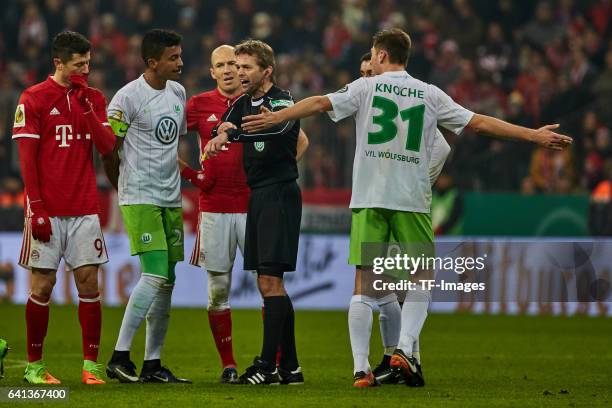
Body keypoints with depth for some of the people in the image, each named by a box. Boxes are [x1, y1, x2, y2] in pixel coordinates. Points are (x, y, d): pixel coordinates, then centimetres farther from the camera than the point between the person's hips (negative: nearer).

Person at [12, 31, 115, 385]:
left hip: (85, 209, 3)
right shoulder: (33, 99, -3)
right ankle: (35, 365, 9)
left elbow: (108, 147, -1)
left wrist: (86, 105, -9)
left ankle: (91, 364, 3)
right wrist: (37, 208, -11)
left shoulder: (94, 98, 10)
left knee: (89, 281, -1)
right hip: (48, 210, -3)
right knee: (43, 284, -1)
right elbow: (27, 159, -5)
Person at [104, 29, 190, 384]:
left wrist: (187, 171, 16)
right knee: (155, 276, -18)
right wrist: (128, 188, 3)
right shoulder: (129, 97, -12)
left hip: (171, 200, 8)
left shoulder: (178, 92, 11)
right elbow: (108, 148, -7)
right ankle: (119, 357, -14)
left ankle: (152, 364, 14)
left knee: (167, 282, 7)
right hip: (139, 199, -8)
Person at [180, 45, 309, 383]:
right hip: (214, 209, 1)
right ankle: (228, 365, 9)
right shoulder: (199, 105, 4)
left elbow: (300, 141, 14)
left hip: (254, 205, 0)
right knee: (218, 288, 2)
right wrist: (189, 173, 1)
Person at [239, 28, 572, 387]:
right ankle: (405, 349, -7)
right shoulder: (430, 95, 8)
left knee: (364, 284, 1)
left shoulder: (366, 88, 4)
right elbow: (479, 123, 8)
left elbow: (320, 104, -5)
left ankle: (361, 367, -4)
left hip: (369, 200, 0)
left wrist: (274, 118, -3)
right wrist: (536, 136, 14)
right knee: (421, 281, 12)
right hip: (413, 200, 0)